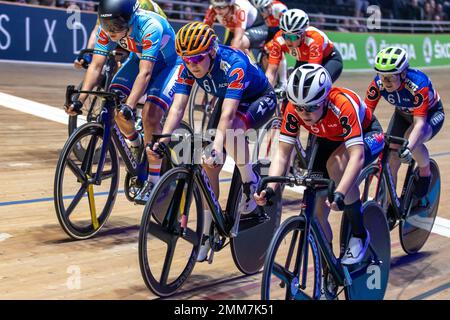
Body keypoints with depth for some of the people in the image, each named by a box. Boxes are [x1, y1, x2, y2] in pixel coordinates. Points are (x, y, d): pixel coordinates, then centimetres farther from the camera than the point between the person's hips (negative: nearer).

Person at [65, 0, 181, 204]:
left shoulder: (150, 27, -38)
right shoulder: (107, 29, -21)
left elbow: (145, 72, -43)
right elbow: (96, 66, -21)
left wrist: (129, 106, -53)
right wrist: (80, 99, -32)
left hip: (169, 63, -5)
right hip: (140, 58, 6)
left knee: (150, 116, -23)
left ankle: (154, 182, -12)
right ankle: (137, 146, 14)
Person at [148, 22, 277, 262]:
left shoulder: (234, 64, -37)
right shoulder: (188, 68, -21)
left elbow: (227, 114, -45)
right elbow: (177, 107, -27)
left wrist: (217, 147, -57)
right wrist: (161, 140, -41)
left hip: (261, 100, -6)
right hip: (229, 100, 6)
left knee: (232, 128, -39)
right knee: (208, 165, -5)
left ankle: (250, 180, -12)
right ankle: (207, 231, 8)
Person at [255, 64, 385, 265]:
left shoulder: (343, 105, -40)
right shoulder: (294, 109, -27)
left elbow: (357, 155, -46)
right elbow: (283, 153, -25)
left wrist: (340, 194, -59)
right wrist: (269, 188, -41)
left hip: (367, 135, -5)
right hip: (330, 141, 5)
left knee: (337, 163, -38)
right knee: (315, 209, -8)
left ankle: (359, 235, -18)